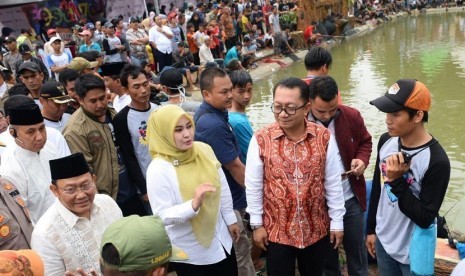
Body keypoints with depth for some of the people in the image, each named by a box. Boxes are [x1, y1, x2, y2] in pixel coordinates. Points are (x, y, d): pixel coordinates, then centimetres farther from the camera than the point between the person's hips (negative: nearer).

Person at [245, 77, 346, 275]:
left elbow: (333, 183, -1)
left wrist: (337, 221, 4)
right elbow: (253, 186, -5)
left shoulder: (324, 138, -9)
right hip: (276, 230, -1)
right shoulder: (261, 140, -14)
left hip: (316, 229, 2)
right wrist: (256, 224, -1)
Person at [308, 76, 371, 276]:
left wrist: (362, 159, -12)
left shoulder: (352, 116, -9)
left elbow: (365, 141, 9)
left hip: (350, 199, 2)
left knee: (357, 250, 18)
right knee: (326, 253, 20)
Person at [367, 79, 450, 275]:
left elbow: (425, 219, -21)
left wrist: (397, 180, -28)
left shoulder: (437, 161, -24)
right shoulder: (386, 141, -6)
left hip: (412, 254, -5)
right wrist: (371, 229, 12)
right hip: (383, 242, 5)